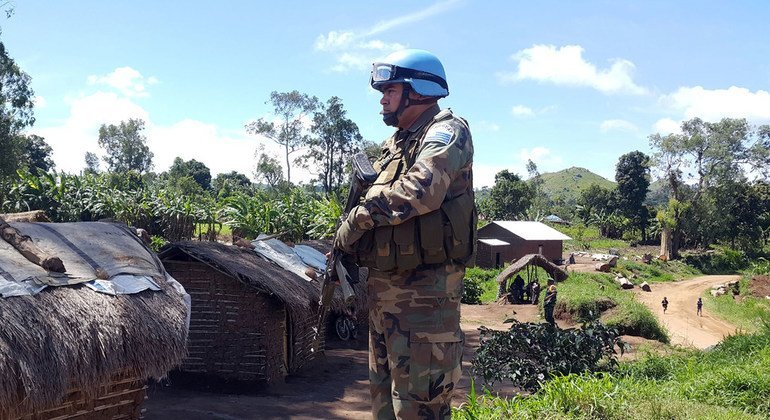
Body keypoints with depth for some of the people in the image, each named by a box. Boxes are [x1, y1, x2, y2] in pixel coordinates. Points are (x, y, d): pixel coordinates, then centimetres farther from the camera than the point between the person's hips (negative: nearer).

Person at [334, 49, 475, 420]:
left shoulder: (445, 132, -10)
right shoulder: (395, 143, 19)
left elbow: (421, 190, -28)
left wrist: (360, 218, -18)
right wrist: (346, 248, 5)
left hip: (425, 288, -10)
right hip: (383, 284, 10)